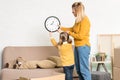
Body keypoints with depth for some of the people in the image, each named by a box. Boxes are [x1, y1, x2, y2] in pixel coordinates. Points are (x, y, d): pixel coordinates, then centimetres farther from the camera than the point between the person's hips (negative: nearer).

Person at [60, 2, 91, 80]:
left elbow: (80, 36, -20)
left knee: (84, 69, -5)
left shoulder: (85, 20, -16)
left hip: (83, 47, -9)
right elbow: (72, 29, 26)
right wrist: (62, 28, 24)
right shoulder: (78, 20, 8)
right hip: (77, 46, 9)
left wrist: (70, 33, -7)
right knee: (78, 69, 12)